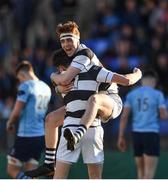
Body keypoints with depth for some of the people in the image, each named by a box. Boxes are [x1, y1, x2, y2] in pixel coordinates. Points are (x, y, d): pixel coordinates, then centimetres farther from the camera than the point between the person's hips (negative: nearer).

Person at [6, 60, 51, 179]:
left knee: (12, 170, 0)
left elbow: (16, 112, -14)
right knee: (30, 172, 10)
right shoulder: (46, 88, 12)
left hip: (26, 135, -8)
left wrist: (10, 123, 6)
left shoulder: (26, 86, -12)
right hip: (41, 135, 8)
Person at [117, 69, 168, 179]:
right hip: (151, 134, -4)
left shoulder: (131, 94, 8)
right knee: (149, 174, -7)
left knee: (141, 172, 16)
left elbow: (124, 117, 2)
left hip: (137, 134, 5)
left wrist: (121, 138, 4)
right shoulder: (158, 94, -3)